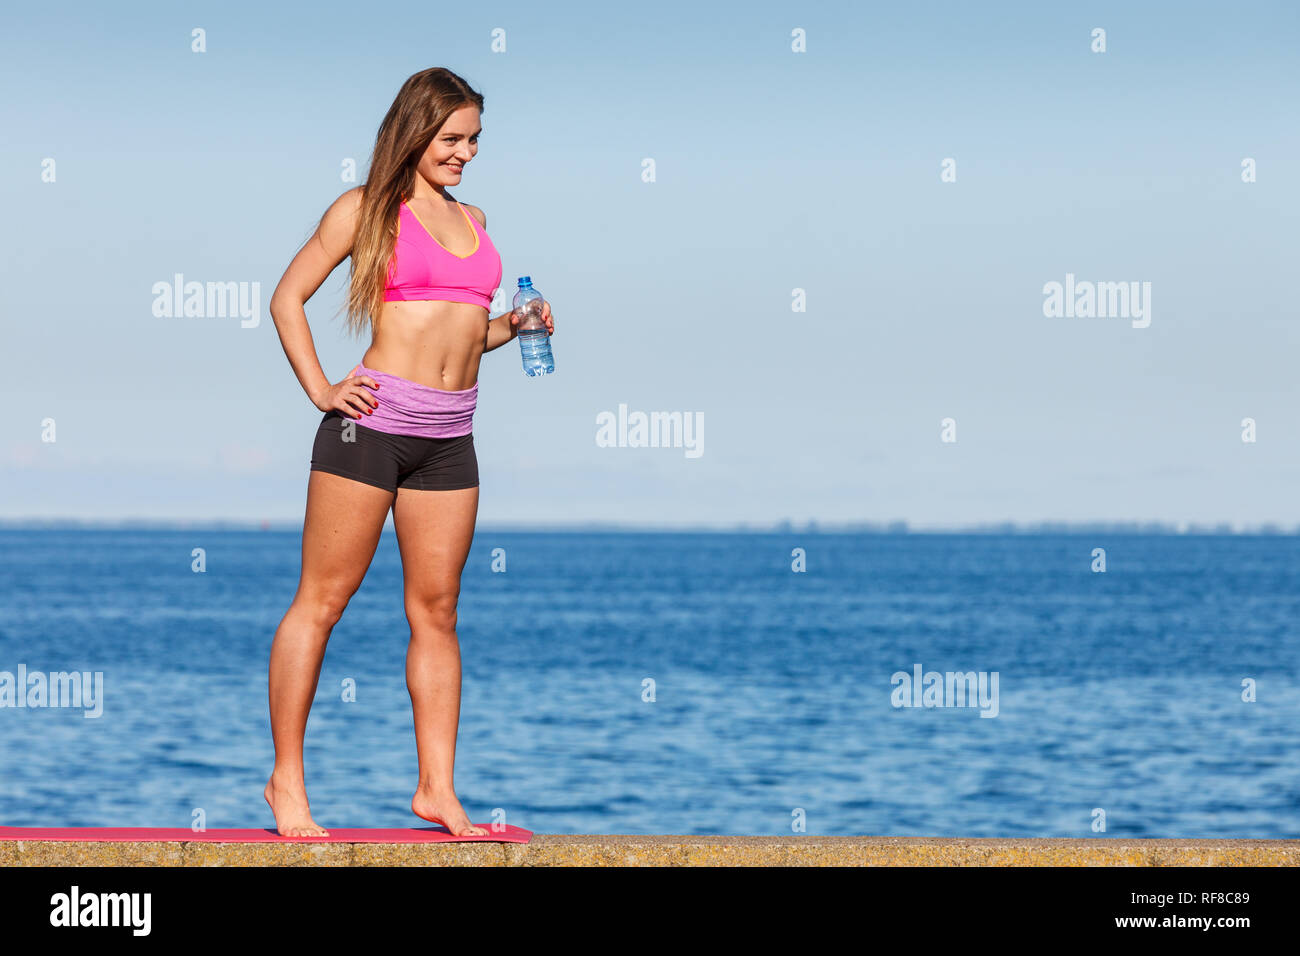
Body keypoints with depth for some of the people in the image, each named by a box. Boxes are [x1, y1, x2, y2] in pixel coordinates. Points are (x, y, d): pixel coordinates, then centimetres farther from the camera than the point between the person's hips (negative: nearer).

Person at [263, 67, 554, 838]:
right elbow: (288, 299, 2)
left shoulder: (472, 220, 18)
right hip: (374, 420, -6)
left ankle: (438, 789, 11)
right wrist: (321, 392, -7)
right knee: (322, 599, -1)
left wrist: (515, 327, 7)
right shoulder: (366, 209, 1)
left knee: (436, 609, 7)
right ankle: (287, 782, 4)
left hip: (450, 438, 6)